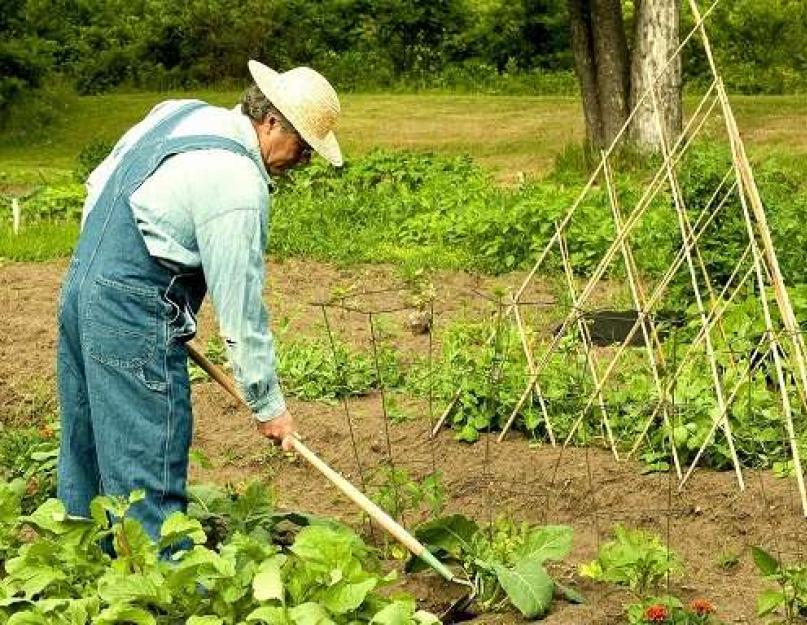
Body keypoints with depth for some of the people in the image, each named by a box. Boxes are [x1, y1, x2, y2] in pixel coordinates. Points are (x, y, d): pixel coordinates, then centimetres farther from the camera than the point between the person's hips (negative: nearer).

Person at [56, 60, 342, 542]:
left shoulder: (181, 112, 8)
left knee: (86, 457, 18)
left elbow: (98, 184, 18)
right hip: (133, 319, -10)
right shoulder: (239, 185, -18)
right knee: (151, 484, -5)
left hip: (82, 286, 10)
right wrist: (269, 405, -6)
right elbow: (241, 310, -15)